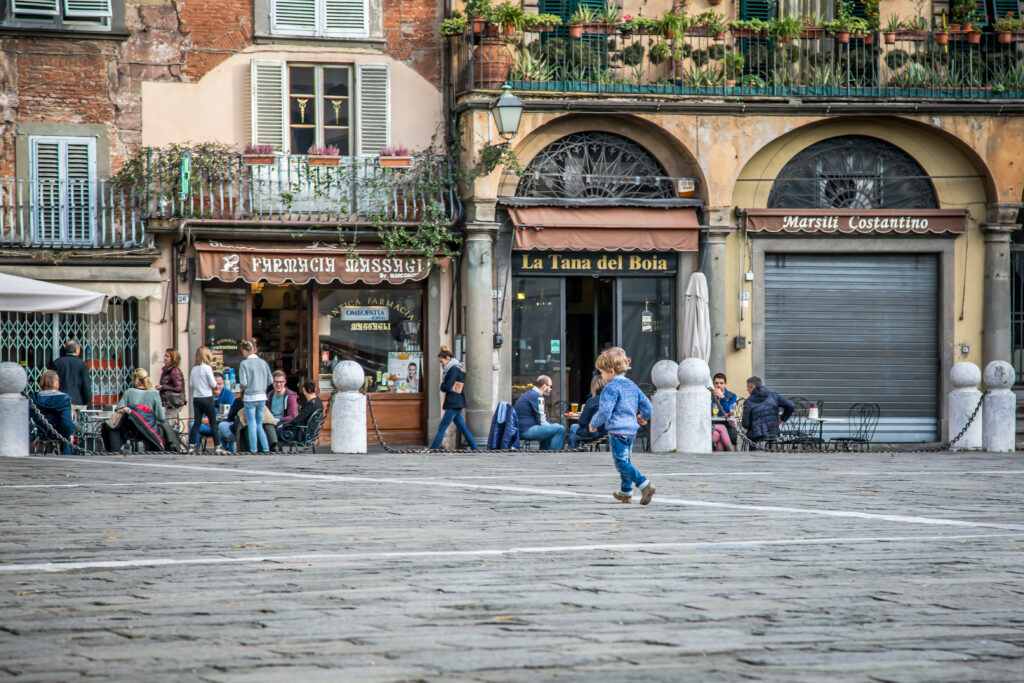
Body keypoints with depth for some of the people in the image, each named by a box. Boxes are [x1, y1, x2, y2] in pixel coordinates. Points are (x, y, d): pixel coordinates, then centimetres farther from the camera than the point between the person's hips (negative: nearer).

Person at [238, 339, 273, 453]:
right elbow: (270, 380, 6)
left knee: (252, 425, 3)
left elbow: (243, 383, -13)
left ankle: (253, 450, 2)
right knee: (259, 425, 14)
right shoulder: (263, 362, 4)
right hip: (262, 397, 4)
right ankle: (266, 449, 6)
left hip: (250, 397, -4)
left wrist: (242, 388, 8)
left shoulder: (244, 364, -8)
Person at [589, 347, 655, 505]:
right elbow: (647, 406, 17)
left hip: (617, 430, -9)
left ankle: (644, 484, -26)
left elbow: (605, 412, -19)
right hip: (632, 429, 9)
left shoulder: (611, 388, -11)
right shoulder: (632, 385, 14)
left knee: (622, 463, -10)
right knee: (626, 461, 20)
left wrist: (593, 424, -2)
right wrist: (643, 417, 38)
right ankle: (626, 492, 28)